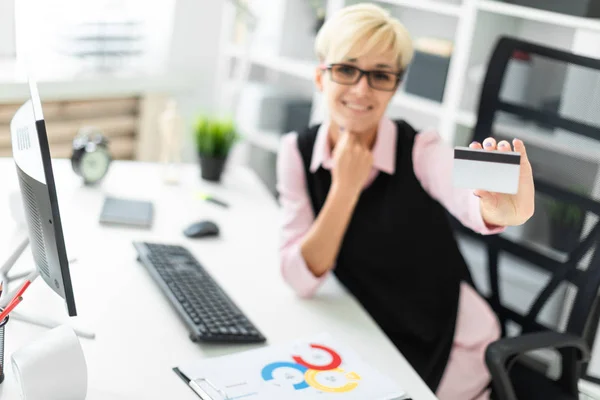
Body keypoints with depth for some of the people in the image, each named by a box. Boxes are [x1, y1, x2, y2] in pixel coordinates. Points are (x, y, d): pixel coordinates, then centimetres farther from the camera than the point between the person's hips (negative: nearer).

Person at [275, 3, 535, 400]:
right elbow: (301, 278, -15)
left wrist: (506, 211, -64)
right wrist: (346, 187, -25)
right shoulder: (298, 151, -9)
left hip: (450, 353, -3)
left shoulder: (422, 151, -18)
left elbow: (470, 200, -42)